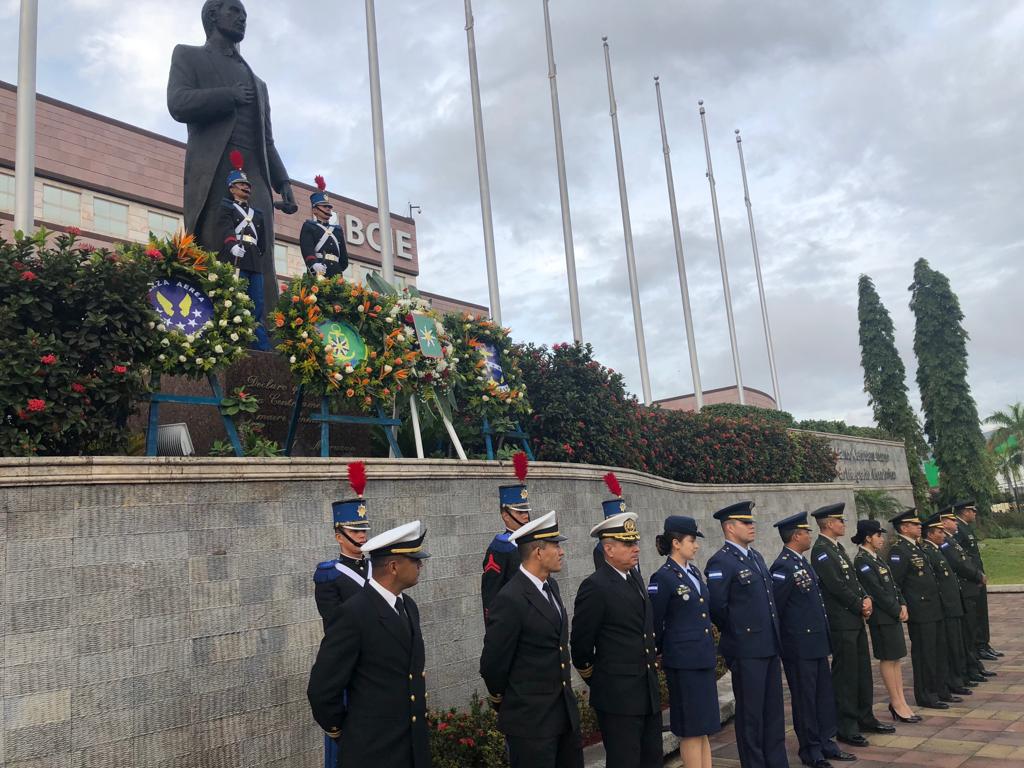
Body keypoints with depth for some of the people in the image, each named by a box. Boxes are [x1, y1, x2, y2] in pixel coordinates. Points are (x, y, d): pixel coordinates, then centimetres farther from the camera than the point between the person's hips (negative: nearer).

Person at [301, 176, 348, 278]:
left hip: (336, 275, 4)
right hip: (317, 274, -4)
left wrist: (338, 271, 7)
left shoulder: (338, 230, 29)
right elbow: (307, 248, -4)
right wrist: (314, 264, -24)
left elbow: (344, 256, 23)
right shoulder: (308, 226, 14)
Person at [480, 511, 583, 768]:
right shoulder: (510, 599, -22)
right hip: (531, 718, -8)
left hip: (566, 711, 8)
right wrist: (499, 697, 2)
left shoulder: (551, 586, 6)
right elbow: (493, 661, -14)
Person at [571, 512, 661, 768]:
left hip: (648, 693, 8)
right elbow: (580, 643, -10)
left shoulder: (634, 579, 10)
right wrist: (595, 680, 2)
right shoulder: (595, 587, -17)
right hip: (618, 696, -8)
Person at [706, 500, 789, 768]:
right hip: (746, 650, -8)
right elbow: (716, 606, -18)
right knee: (750, 713, 4)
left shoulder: (756, 556, 12)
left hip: (770, 645, 8)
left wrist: (774, 634, 15)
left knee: (773, 709, 17)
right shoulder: (721, 561, -16)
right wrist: (735, 633, -5)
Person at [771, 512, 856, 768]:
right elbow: (774, 607, -20)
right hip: (799, 646, -9)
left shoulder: (801, 562, 11)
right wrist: (780, 639, -11)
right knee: (805, 698, 5)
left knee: (824, 695, 16)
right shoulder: (783, 567, -20)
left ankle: (825, 743, 29)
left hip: (817, 642, 9)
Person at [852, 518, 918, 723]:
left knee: (896, 658, 12)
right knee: (888, 659, 0)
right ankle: (897, 704, 9)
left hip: (894, 614, 9)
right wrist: (898, 611, -13)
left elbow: (892, 585, 15)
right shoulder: (862, 561, -17)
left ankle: (900, 701, 19)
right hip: (882, 617, -9)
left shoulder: (875, 558, 13)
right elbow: (877, 591, -19)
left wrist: (902, 605, 2)